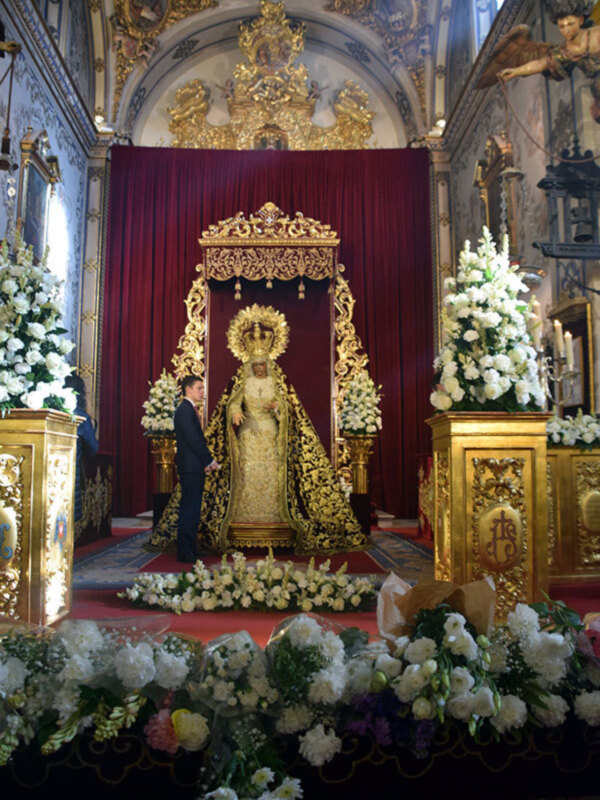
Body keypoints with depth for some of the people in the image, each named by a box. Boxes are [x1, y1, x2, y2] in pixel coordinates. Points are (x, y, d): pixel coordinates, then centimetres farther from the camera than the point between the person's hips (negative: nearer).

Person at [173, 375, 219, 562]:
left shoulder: (189, 409, 19)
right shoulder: (184, 410, -13)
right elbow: (194, 439, -19)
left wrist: (206, 462, 8)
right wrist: (210, 461, -12)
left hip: (195, 467, 10)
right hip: (190, 467, -10)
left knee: (192, 510, 13)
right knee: (189, 509, -6)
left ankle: (191, 550, 19)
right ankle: (185, 552, 0)